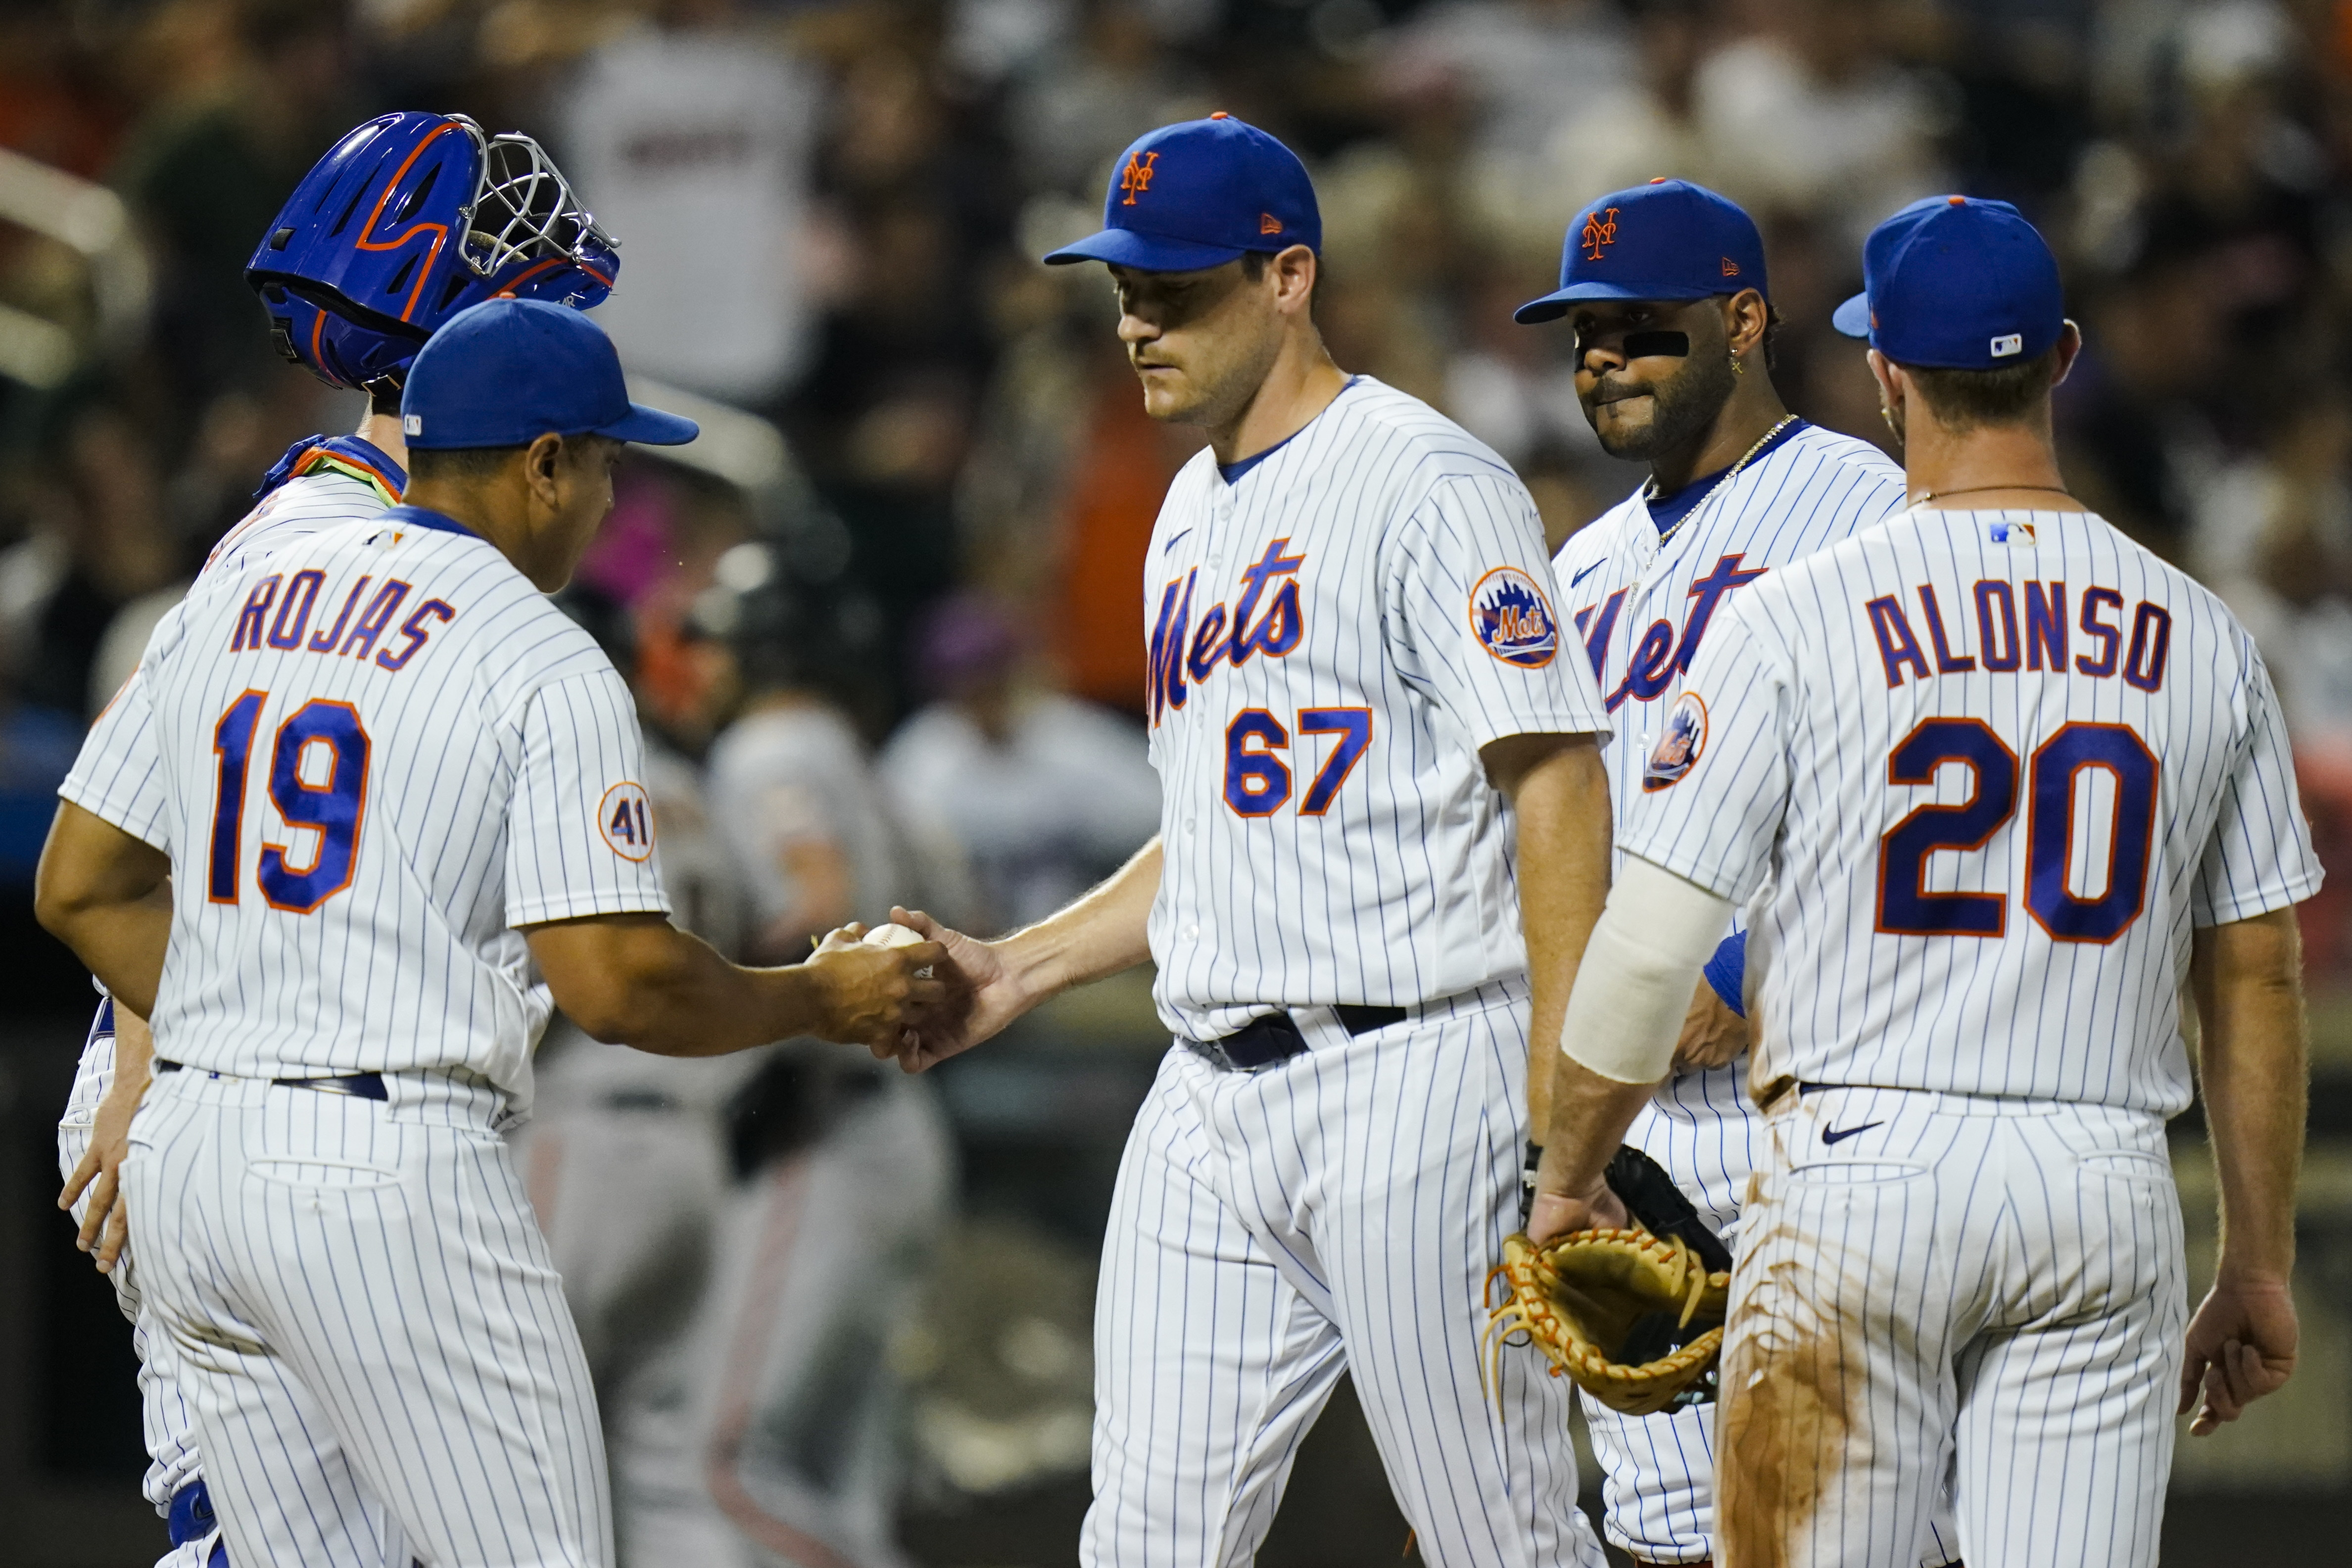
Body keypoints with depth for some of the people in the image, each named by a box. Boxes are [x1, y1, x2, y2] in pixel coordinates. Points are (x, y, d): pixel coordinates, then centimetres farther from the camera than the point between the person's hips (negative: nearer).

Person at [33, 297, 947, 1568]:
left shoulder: (220, 611, 14)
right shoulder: (546, 668, -7)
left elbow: (80, 891, 15)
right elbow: (614, 982, -13)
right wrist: (819, 1000, 3)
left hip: (183, 1171, 8)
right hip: (389, 1176, -8)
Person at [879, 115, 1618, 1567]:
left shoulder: (1428, 486, -8)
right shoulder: (1193, 516, 19)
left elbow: (1557, 786, -14)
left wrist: (1565, 1124, -20)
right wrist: (1020, 967, 16)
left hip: (1411, 1078, -8)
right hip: (1212, 1102, 8)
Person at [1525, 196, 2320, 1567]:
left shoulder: (1797, 620, -5)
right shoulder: (2204, 642, 5)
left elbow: (1652, 946, -5)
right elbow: (2260, 981, 9)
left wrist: (1568, 1182, 9)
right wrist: (2260, 1269, 18)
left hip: (1858, 1162, -2)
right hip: (2106, 1194, 2)